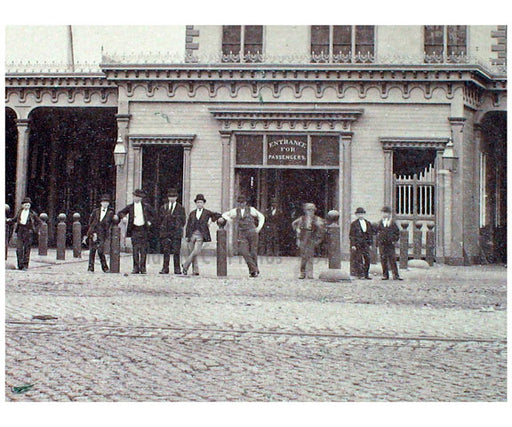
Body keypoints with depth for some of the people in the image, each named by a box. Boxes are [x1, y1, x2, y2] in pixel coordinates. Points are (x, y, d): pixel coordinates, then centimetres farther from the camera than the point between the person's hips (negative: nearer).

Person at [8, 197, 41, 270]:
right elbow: (15, 219, 23)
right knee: (19, 248, -5)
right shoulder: (20, 212, 10)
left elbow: (39, 222, 7)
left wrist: (34, 230, -3)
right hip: (20, 231, 3)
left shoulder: (32, 214, 1)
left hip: (28, 232, -2)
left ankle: (25, 266, 4)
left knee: (27, 249, -1)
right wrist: (9, 220, 5)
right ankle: (20, 265, 0)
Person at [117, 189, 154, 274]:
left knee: (143, 249, -2)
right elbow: (121, 213, 8)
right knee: (135, 249, -3)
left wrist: (149, 221, 4)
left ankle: (142, 267, 3)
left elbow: (152, 214, 18)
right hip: (134, 229, 1)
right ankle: (136, 268, 0)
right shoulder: (130, 207, 8)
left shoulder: (146, 206, 7)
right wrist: (119, 216, -14)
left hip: (143, 229, 0)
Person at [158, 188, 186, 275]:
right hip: (165, 232, 2)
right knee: (166, 251, 0)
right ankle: (165, 268, 2)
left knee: (176, 251, -4)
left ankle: (177, 269, 0)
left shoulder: (180, 208, 8)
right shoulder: (163, 207, 14)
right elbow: (159, 220, 14)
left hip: (176, 232, -2)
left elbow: (183, 221, 8)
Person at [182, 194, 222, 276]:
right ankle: (195, 270, 7)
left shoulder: (207, 213, 7)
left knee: (196, 252, -17)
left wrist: (210, 220, 2)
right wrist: (187, 235, 6)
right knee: (193, 253, 2)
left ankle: (185, 266, -6)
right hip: (192, 235, 3)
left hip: (200, 236, -3)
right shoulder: (192, 213, 12)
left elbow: (218, 215, 13)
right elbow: (188, 225, 13)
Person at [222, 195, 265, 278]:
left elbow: (261, 217, 14)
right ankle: (254, 270, -11)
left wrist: (259, 227, 3)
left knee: (253, 252, -1)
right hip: (242, 233, 2)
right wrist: (230, 219, 6)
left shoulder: (251, 209, 7)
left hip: (252, 232, -2)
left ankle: (255, 270, 14)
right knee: (244, 251, -15)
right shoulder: (235, 211, 13)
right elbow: (224, 215, 24)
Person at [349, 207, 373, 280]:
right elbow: (351, 235, -1)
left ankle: (366, 274, 7)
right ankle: (360, 274, 1)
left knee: (367, 259, -1)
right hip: (357, 244, -4)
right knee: (358, 260, -4)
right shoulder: (354, 224, 1)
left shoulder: (368, 223, 13)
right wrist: (353, 245, -9)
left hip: (365, 244, 4)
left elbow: (370, 234, 17)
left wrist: (370, 244, 10)